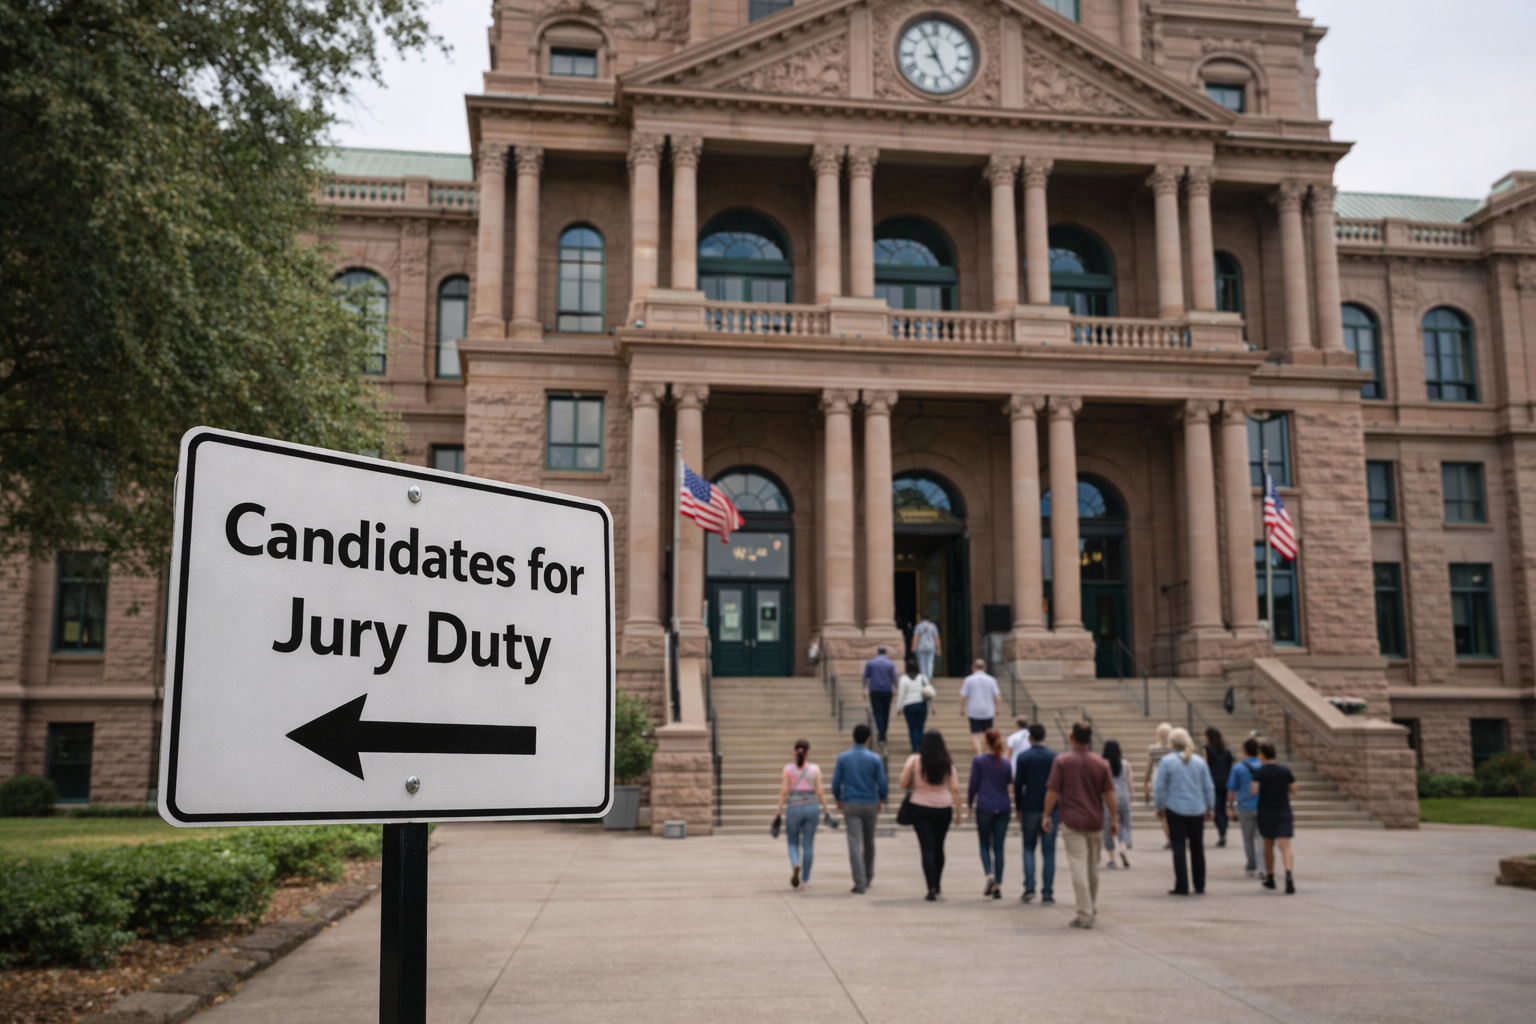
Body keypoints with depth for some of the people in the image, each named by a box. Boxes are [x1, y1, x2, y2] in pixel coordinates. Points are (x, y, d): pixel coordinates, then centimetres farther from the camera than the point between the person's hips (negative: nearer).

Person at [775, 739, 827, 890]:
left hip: (793, 808, -1)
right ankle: (805, 878, 14)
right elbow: (819, 791, -3)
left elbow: (785, 791, -8)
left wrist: (779, 810, -2)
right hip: (812, 807, 1)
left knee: (793, 843, 12)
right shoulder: (815, 768, -2)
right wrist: (825, 808, 8)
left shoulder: (788, 768, -4)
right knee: (808, 844, 10)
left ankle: (795, 866, -16)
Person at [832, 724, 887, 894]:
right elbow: (881, 784, -6)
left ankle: (860, 883, -13)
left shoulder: (842, 758, -3)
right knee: (869, 842, 19)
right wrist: (882, 800, 14)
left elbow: (836, 784, -3)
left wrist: (838, 800, 15)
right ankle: (868, 877, 34)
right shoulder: (875, 758, -5)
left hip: (850, 805, -1)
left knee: (855, 844, -5)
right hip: (871, 804, 1)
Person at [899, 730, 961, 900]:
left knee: (927, 849, -2)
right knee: (939, 847, 17)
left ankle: (932, 889, -12)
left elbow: (904, 783, -8)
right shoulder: (947, 762, 2)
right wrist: (958, 812, 5)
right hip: (944, 809, 2)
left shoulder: (915, 760, -5)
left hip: (921, 808, -2)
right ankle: (936, 886, 28)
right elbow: (955, 789, -1)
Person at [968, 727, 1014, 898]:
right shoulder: (1006, 762, 4)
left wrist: (970, 803, 10)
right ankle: (998, 885, 3)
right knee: (999, 846, 6)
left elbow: (973, 785, -3)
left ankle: (989, 875, -14)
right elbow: (1010, 784, 15)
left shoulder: (978, 760, -5)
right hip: (1003, 807, 2)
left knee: (985, 844, 9)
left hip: (984, 807, -2)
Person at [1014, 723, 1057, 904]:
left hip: (1030, 808, 0)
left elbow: (1018, 784, -1)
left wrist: (1018, 808, 8)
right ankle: (1047, 893, 2)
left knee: (1029, 848, 12)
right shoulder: (1055, 757, 2)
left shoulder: (1023, 757, -1)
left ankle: (1029, 887, -3)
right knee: (1048, 851, 4)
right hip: (1050, 809, 0)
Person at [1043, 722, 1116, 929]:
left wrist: (1047, 815, 1)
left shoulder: (1062, 761, -6)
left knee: (1079, 867, -4)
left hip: (1072, 821, -4)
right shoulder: (1100, 763, 3)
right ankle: (1093, 910, 28)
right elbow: (1108, 794, 3)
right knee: (1093, 867, 18)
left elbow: (1052, 792, -7)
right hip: (1095, 821, 4)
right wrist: (1114, 818, 10)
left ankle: (1085, 915, -7)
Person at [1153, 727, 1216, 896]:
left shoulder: (1167, 761, -7)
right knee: (1197, 848, 12)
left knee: (1179, 848, 0)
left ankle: (1182, 886, -1)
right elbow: (1209, 787, 7)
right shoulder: (1200, 761, 3)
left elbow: (1160, 787, -5)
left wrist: (1159, 807, 8)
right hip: (1197, 811, 3)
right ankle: (1199, 886, 17)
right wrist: (1210, 808, 16)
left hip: (1175, 810, -3)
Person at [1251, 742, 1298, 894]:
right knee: (1285, 847, -9)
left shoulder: (1259, 771, -8)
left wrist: (1251, 786, 3)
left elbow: (1254, 791, -18)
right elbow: (1293, 790, 5)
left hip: (1266, 814, -1)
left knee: (1268, 846, 17)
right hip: (1284, 813, 1)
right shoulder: (1285, 770, 1)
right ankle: (1288, 873, -33)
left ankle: (1270, 878, 28)